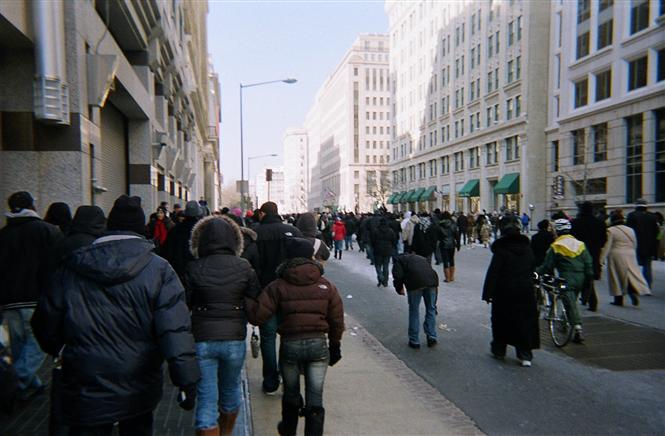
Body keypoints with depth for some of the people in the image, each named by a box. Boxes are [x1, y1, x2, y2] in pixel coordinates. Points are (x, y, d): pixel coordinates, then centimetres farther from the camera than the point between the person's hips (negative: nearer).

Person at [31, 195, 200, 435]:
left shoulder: (70, 269, -4)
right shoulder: (159, 269, -12)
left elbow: (45, 323, 7)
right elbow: (176, 332, -18)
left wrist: (56, 348, 28)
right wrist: (187, 381, -14)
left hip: (85, 396, 1)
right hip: (139, 393, 0)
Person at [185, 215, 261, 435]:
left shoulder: (194, 269, -8)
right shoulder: (244, 267, -6)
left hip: (202, 339, -2)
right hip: (235, 338, 2)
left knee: (206, 399, 6)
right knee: (231, 389, 25)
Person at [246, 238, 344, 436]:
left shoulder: (278, 286, -7)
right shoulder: (327, 286, 1)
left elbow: (257, 315, -11)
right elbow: (337, 320, 5)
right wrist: (335, 346, 18)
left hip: (290, 345, 0)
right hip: (318, 344, 0)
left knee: (291, 392, 22)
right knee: (315, 396, 8)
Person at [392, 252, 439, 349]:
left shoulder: (399, 260, 23)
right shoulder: (421, 258, 38)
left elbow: (398, 276, 3)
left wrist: (399, 289, 17)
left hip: (415, 282, -4)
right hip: (432, 280, 4)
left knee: (414, 311, 10)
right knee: (431, 309, 20)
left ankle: (414, 341, 18)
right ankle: (432, 337, 25)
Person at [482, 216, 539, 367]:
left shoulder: (501, 248, -14)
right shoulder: (527, 247, 3)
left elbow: (493, 272, -15)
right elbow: (533, 268, 13)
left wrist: (488, 293, -11)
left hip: (504, 292, -4)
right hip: (526, 291, 4)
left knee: (501, 320, 12)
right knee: (525, 320, 9)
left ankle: (499, 350, 25)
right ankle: (525, 355, 8)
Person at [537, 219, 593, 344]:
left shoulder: (555, 246, -6)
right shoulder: (580, 244, 9)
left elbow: (547, 266, -5)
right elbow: (588, 262, 8)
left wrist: (537, 272, 10)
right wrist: (589, 277, 13)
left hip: (567, 279, -6)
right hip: (580, 279, 6)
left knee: (571, 305, -7)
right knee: (572, 302, 20)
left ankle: (578, 331, -15)